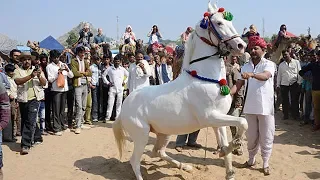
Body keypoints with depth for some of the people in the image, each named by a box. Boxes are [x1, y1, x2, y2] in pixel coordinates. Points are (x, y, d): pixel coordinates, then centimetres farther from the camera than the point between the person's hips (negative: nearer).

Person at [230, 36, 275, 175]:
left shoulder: (269, 64, -6)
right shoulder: (245, 67, 7)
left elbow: (265, 76, -28)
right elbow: (238, 84, 1)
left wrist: (251, 74, -47)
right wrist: (228, 94, -17)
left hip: (265, 107, -3)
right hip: (250, 107, 4)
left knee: (266, 137, 6)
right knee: (251, 136, 15)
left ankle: (266, 163, 20)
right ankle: (251, 159, 32)